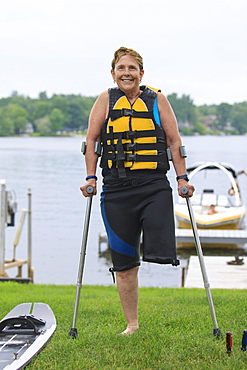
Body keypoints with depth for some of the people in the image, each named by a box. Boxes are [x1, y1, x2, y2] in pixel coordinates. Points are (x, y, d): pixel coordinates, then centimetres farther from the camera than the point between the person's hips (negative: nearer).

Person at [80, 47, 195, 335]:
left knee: (160, 253, -21)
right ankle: (131, 324, 16)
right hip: (116, 190, 1)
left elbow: (174, 141, 10)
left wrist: (182, 178, 4)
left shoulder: (157, 100, 8)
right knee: (123, 264, 5)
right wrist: (90, 178, 5)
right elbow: (91, 140, 12)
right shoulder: (106, 100, 9)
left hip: (154, 187, -1)